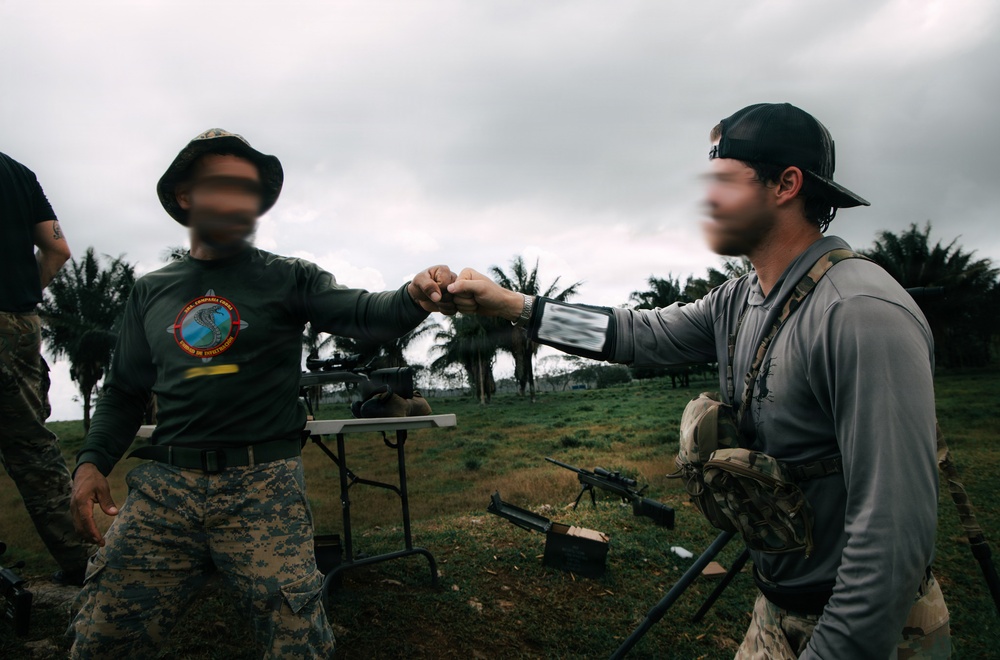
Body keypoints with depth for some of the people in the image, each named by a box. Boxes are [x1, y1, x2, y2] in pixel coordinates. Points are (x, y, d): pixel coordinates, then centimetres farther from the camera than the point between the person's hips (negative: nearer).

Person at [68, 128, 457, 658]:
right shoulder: (151, 292, 13)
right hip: (163, 483, 3)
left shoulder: (288, 278, 3)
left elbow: (365, 315, -13)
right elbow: (125, 390, 18)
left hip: (263, 486, -2)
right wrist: (91, 461, 3)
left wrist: (414, 297, -34)